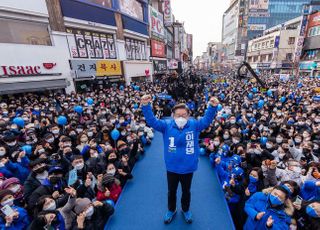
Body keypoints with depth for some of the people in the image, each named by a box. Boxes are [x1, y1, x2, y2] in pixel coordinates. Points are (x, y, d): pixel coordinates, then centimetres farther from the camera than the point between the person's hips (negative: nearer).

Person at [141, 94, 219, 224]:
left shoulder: (194, 125, -11)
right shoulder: (167, 125, -14)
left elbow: (207, 120, -20)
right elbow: (151, 121, -21)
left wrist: (213, 107, -38)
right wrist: (146, 106, -36)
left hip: (188, 168, 1)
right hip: (172, 168, 0)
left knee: (186, 191, 26)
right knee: (171, 191, 24)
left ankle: (186, 210, 56)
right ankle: (171, 210, 54)